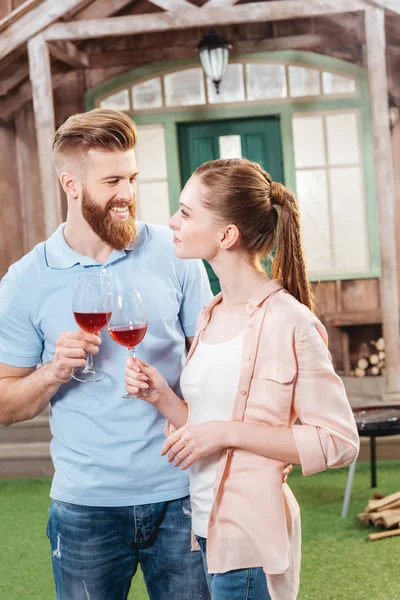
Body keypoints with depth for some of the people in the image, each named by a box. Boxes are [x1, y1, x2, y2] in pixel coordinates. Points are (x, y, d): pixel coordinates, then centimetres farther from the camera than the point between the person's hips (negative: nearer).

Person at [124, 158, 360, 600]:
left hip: (246, 541, -7)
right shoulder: (210, 315, 8)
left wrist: (227, 432, -21)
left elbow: (339, 442, -16)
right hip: (201, 529, 7)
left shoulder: (289, 321, -15)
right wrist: (161, 398, -4)